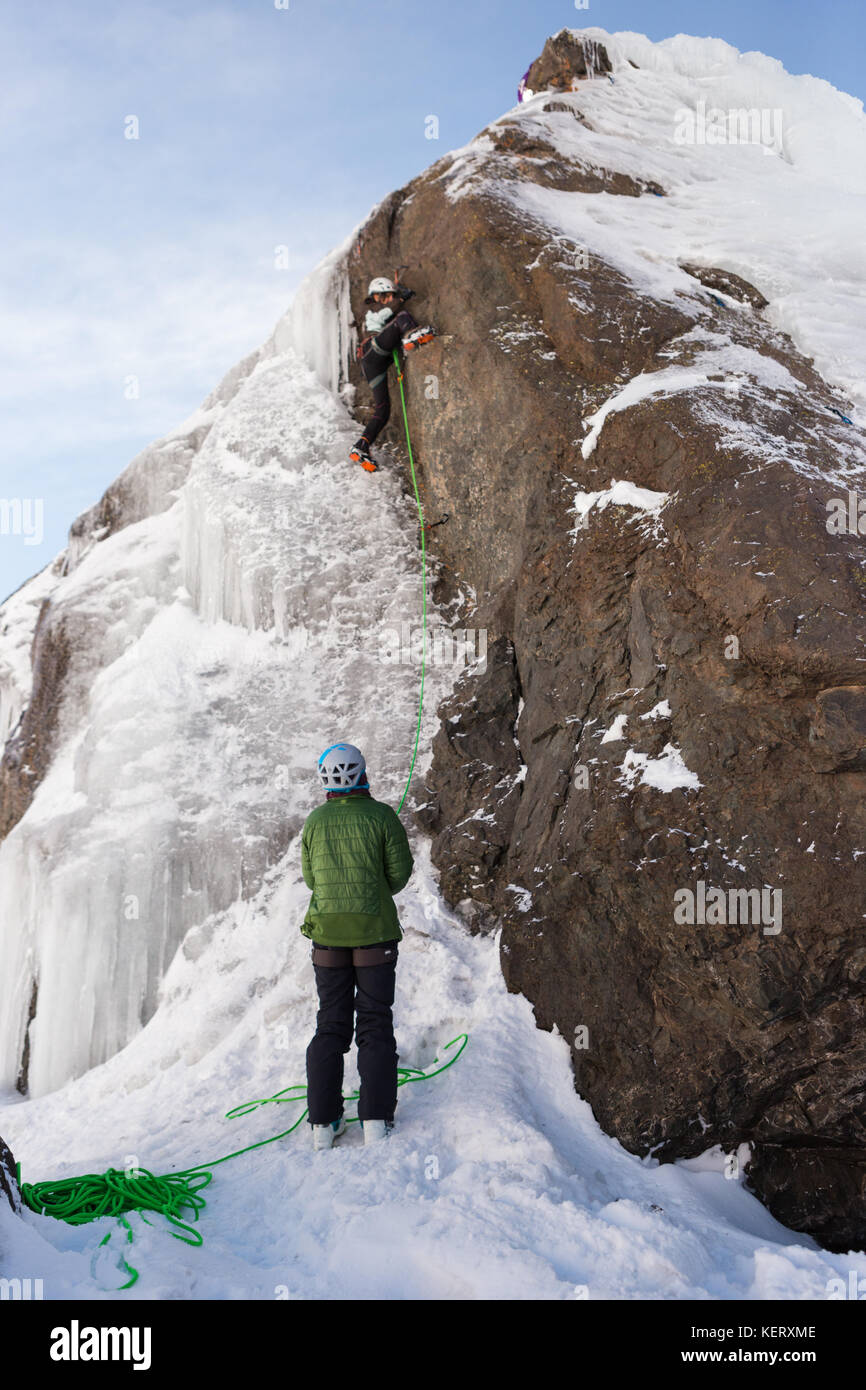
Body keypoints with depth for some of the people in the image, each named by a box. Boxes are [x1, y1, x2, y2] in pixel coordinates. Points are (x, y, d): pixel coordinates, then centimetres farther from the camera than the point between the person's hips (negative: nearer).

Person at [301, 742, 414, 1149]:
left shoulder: (315, 821, -1)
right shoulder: (381, 816, -9)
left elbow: (310, 877, 8)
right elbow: (400, 872, -4)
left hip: (328, 932, 2)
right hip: (375, 931, -2)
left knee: (330, 1025, 11)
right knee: (375, 1025, 6)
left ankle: (324, 1121, 9)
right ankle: (376, 1120, 2)